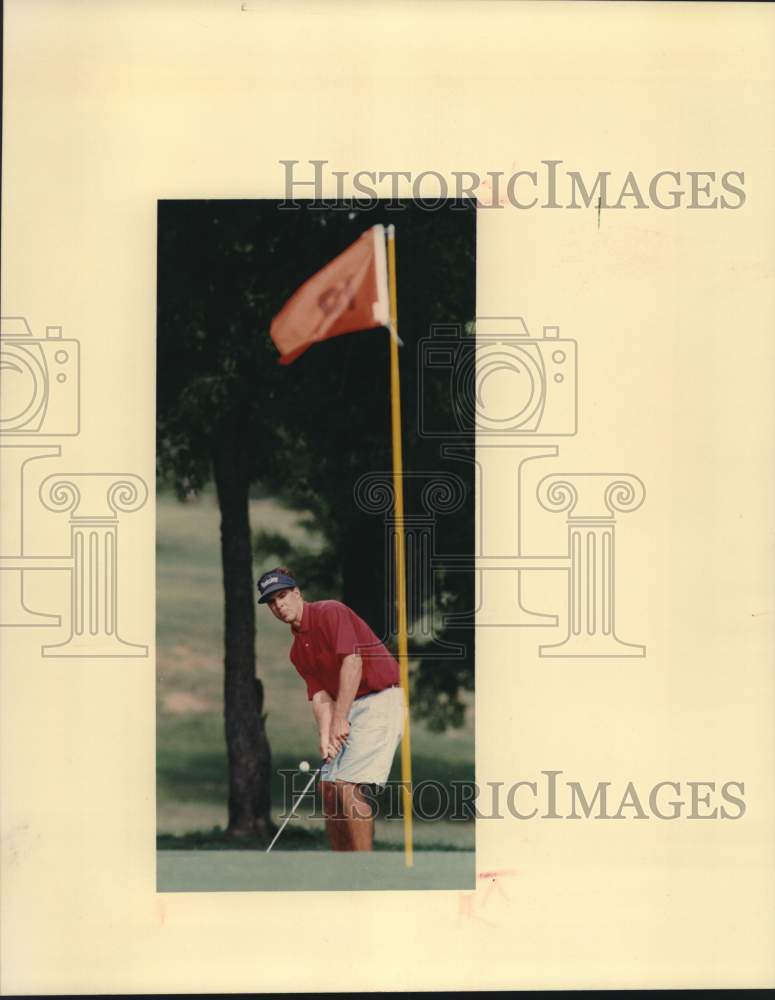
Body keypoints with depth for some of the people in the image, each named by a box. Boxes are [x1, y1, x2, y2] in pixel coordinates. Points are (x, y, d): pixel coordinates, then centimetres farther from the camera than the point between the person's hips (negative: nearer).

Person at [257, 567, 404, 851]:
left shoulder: (330, 612, -10)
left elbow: (353, 661, -20)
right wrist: (325, 736, -11)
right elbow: (320, 695, 7)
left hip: (382, 698, -9)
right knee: (329, 785, 9)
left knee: (349, 785, -17)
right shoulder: (297, 651, 15)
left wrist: (341, 719, -21)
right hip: (349, 708, 9)